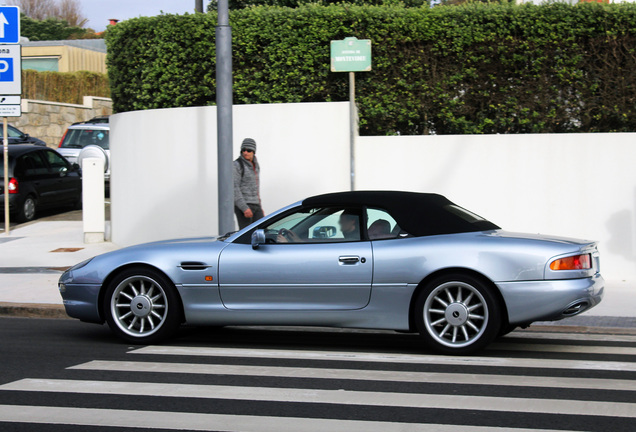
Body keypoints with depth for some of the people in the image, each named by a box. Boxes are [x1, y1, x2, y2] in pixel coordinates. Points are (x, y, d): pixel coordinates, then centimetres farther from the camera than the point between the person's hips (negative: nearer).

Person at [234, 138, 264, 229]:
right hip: (242, 206, -8)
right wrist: (244, 208, -24)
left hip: (255, 205, 8)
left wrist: (259, 207, 22)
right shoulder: (236, 165, -10)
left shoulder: (255, 165, 15)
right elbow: (234, 188, -16)